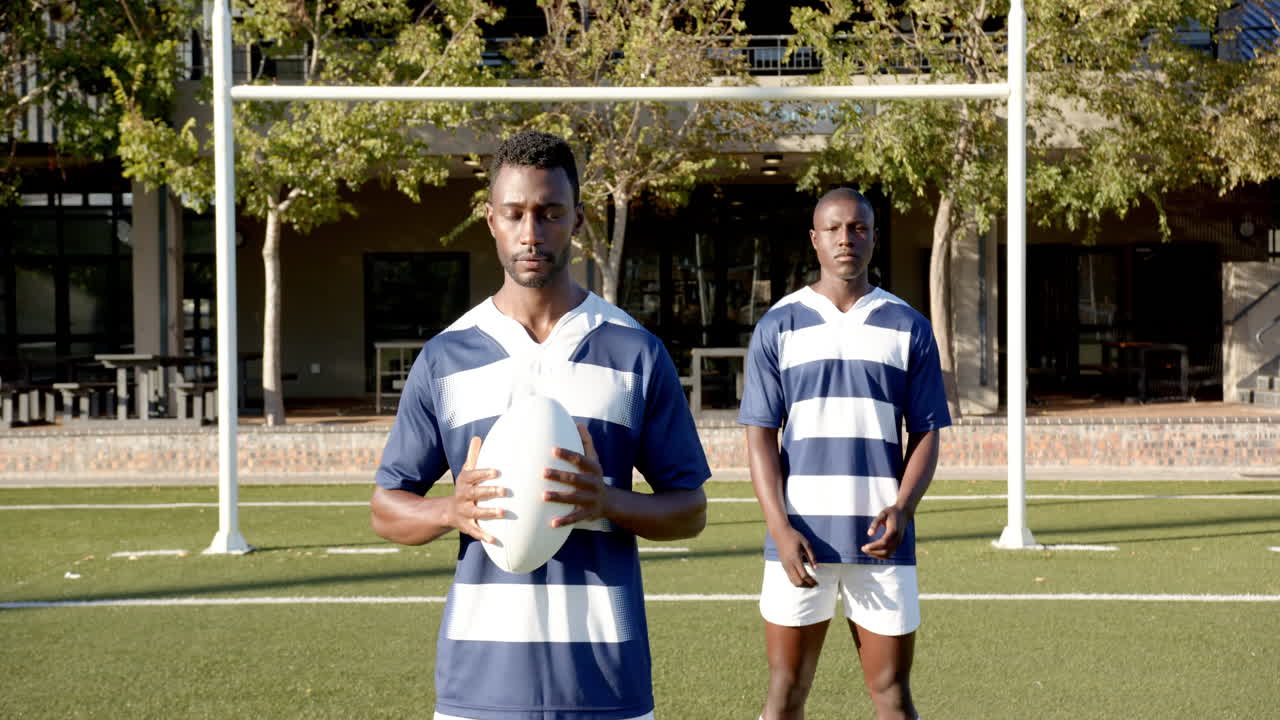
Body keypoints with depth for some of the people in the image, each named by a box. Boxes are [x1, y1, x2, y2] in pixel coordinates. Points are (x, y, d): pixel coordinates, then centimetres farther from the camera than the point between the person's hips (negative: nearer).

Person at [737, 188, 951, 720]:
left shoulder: (909, 328, 6)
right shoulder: (778, 326, 4)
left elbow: (926, 432, 6)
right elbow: (760, 434, 1)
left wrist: (903, 507, -12)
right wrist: (781, 528, -11)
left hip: (879, 539, 1)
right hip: (800, 537, 0)